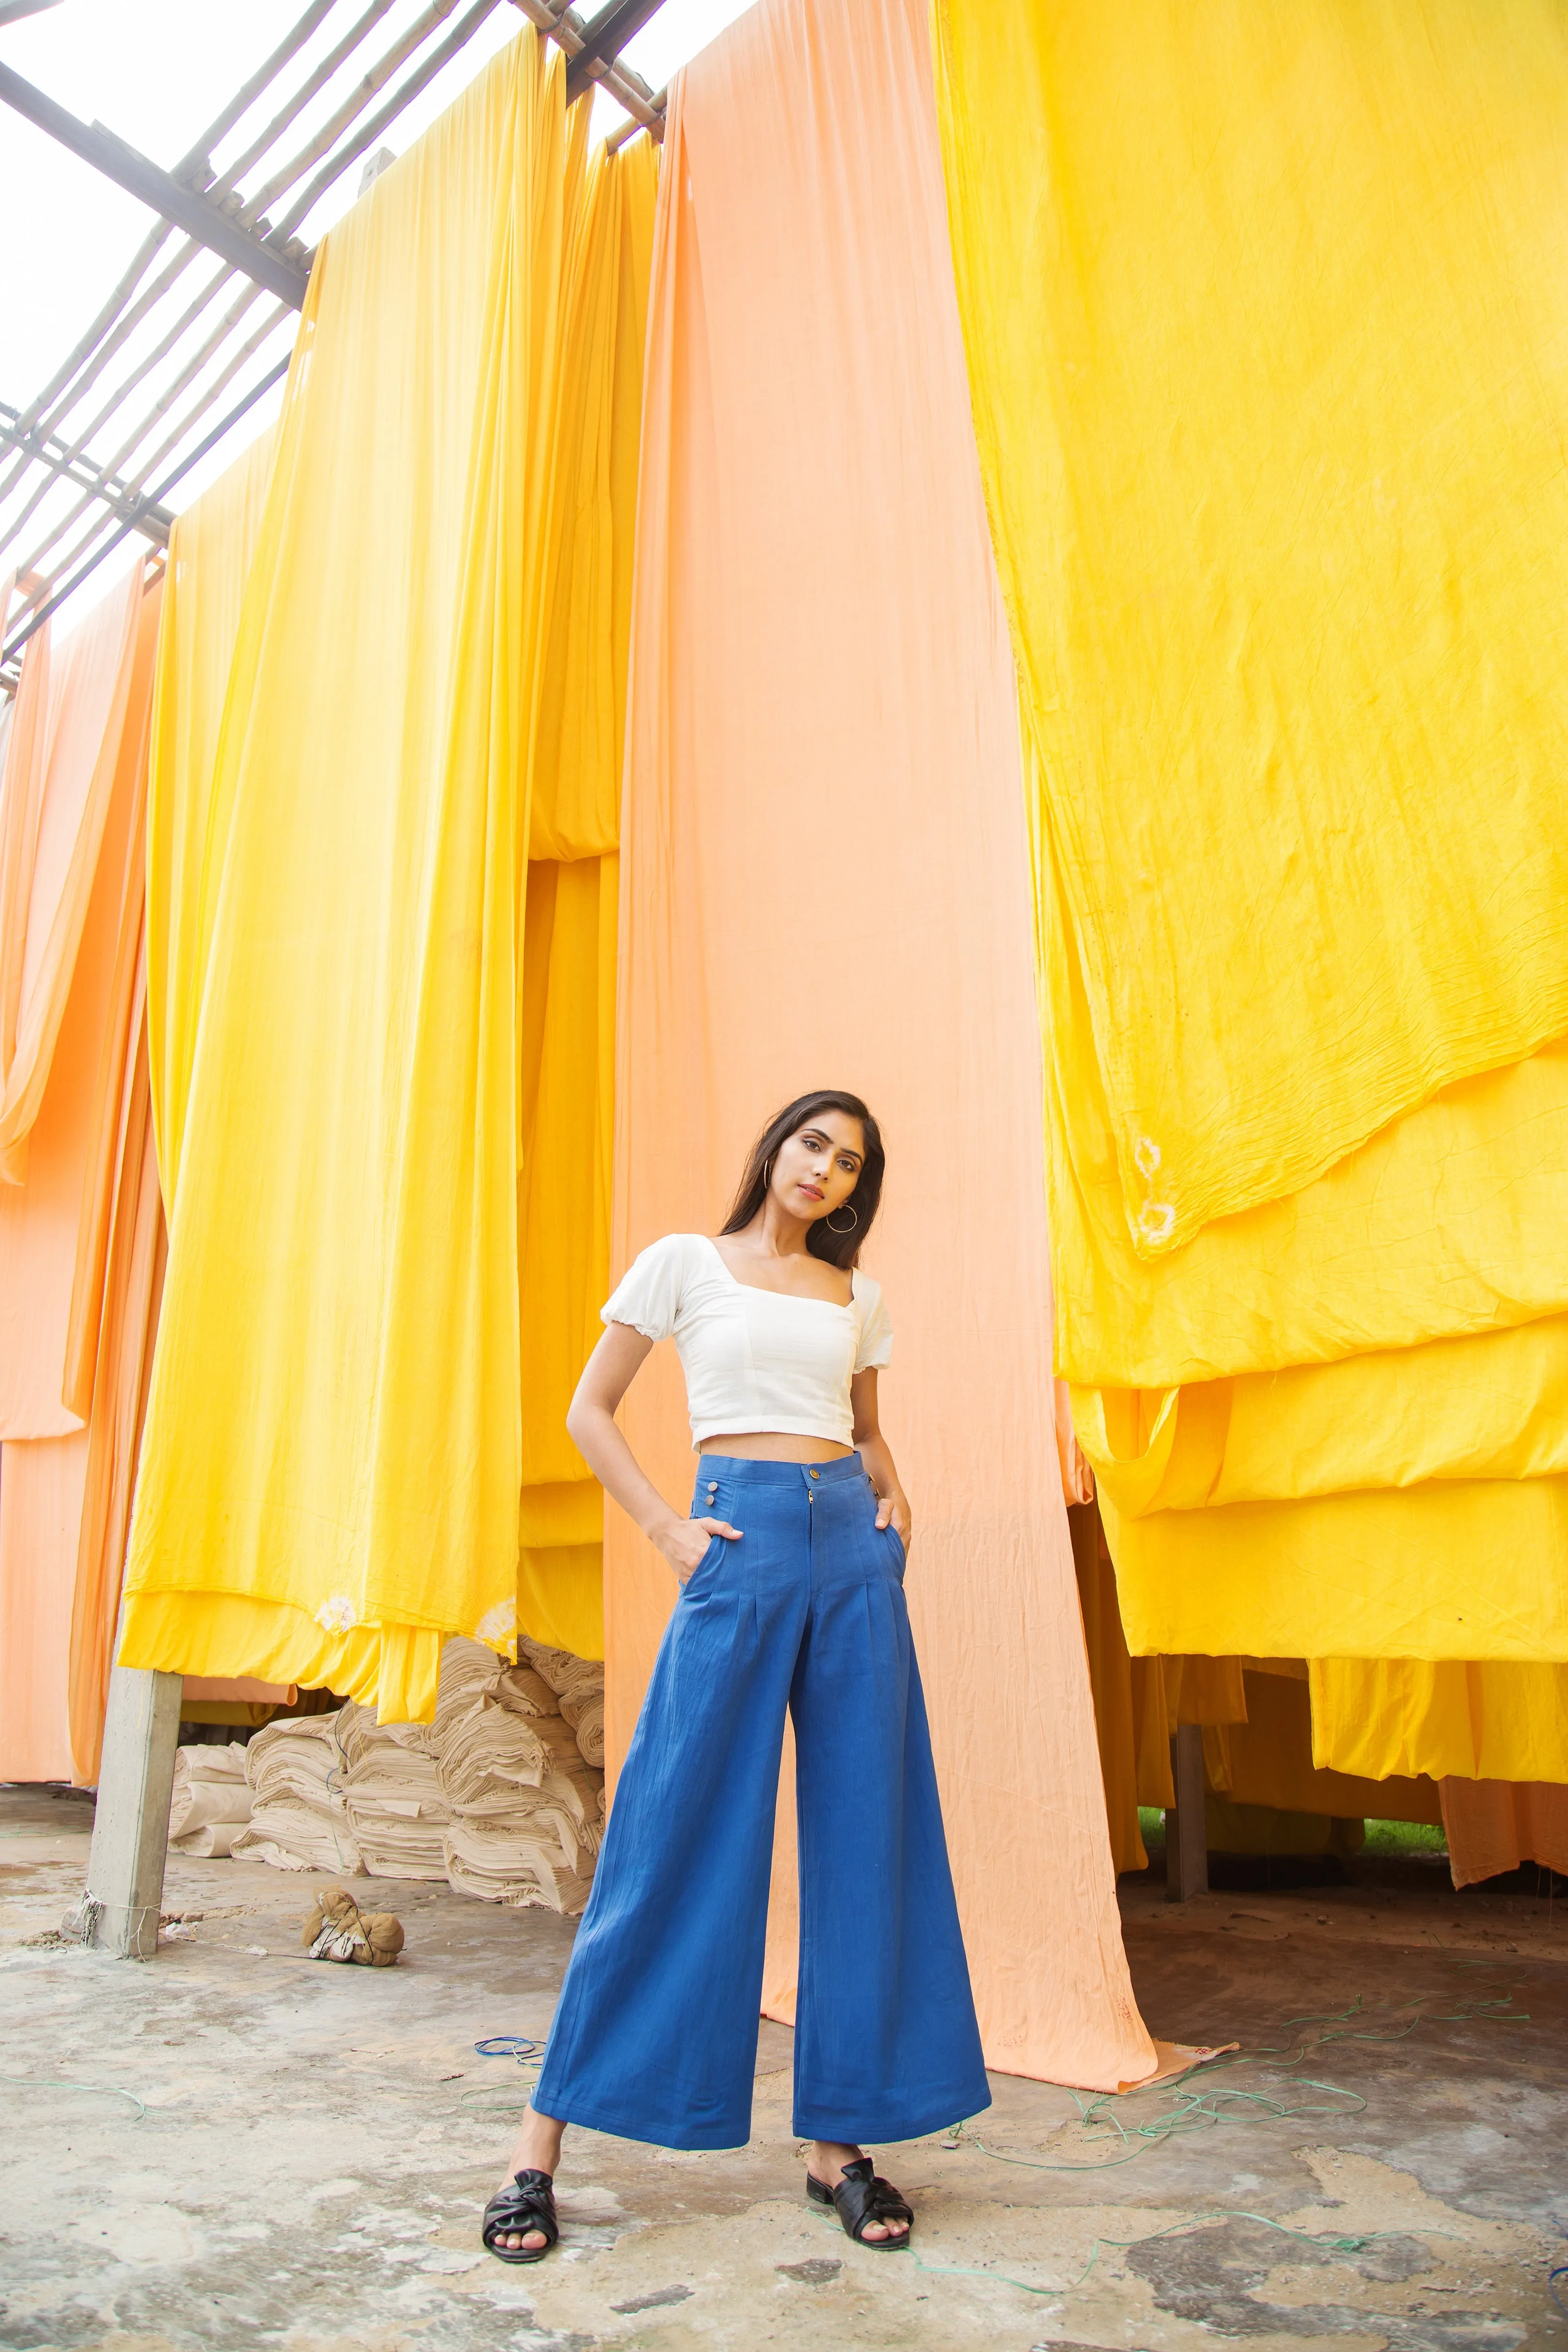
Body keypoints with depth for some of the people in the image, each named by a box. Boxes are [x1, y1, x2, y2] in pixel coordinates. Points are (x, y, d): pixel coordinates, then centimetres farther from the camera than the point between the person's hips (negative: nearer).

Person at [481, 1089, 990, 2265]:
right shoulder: (686, 1261, 4)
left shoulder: (858, 1295, 15)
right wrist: (668, 1530, -5)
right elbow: (590, 1410, 4)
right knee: (678, 1833, -2)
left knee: (863, 1834, 5)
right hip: (742, 1541, -4)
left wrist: (892, 1500, 6)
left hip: (855, 1547, 4)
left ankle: (839, 2142, 19)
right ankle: (543, 2139, 12)